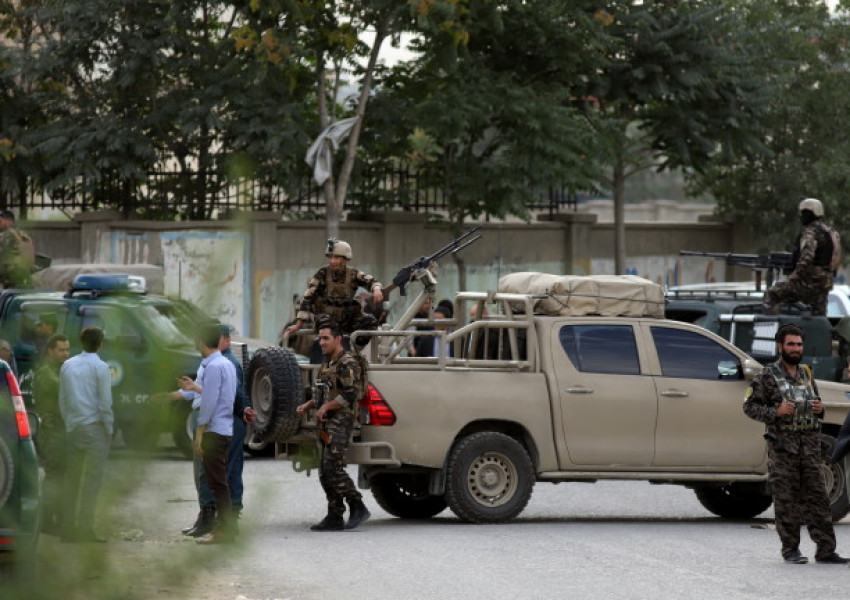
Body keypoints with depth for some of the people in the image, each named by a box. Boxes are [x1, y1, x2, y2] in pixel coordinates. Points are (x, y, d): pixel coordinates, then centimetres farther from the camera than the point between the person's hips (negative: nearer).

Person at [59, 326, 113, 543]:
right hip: (95, 427, -5)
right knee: (92, 480, -4)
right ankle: (85, 530, -7)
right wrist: (110, 430, -1)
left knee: (72, 479, 10)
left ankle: (68, 529, 11)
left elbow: (62, 401, 11)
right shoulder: (100, 368, -9)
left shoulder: (67, 366, 8)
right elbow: (105, 403, -10)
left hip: (74, 428, 5)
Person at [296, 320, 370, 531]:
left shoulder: (347, 363, -10)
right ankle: (335, 517, 9)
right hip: (326, 424, 10)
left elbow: (351, 395, -18)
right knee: (325, 472, 6)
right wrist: (308, 405, 17)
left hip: (340, 422, -10)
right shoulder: (326, 364, 20)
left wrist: (326, 407, -14)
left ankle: (358, 508, -11)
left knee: (333, 468, -18)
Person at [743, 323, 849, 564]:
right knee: (786, 500, -1)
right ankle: (790, 549, 6)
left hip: (809, 446, 5)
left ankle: (826, 550, 0)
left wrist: (819, 409, 2)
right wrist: (776, 412, -18)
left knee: (817, 498, 0)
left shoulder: (806, 374, 15)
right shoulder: (767, 376, -2)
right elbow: (750, 406, -4)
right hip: (782, 447, -5)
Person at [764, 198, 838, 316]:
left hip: (810, 281, -9)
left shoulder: (810, 232, -13)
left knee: (771, 296, -6)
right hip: (825, 283, 9)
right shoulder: (828, 231, 17)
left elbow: (806, 257, -26)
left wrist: (794, 276, -19)